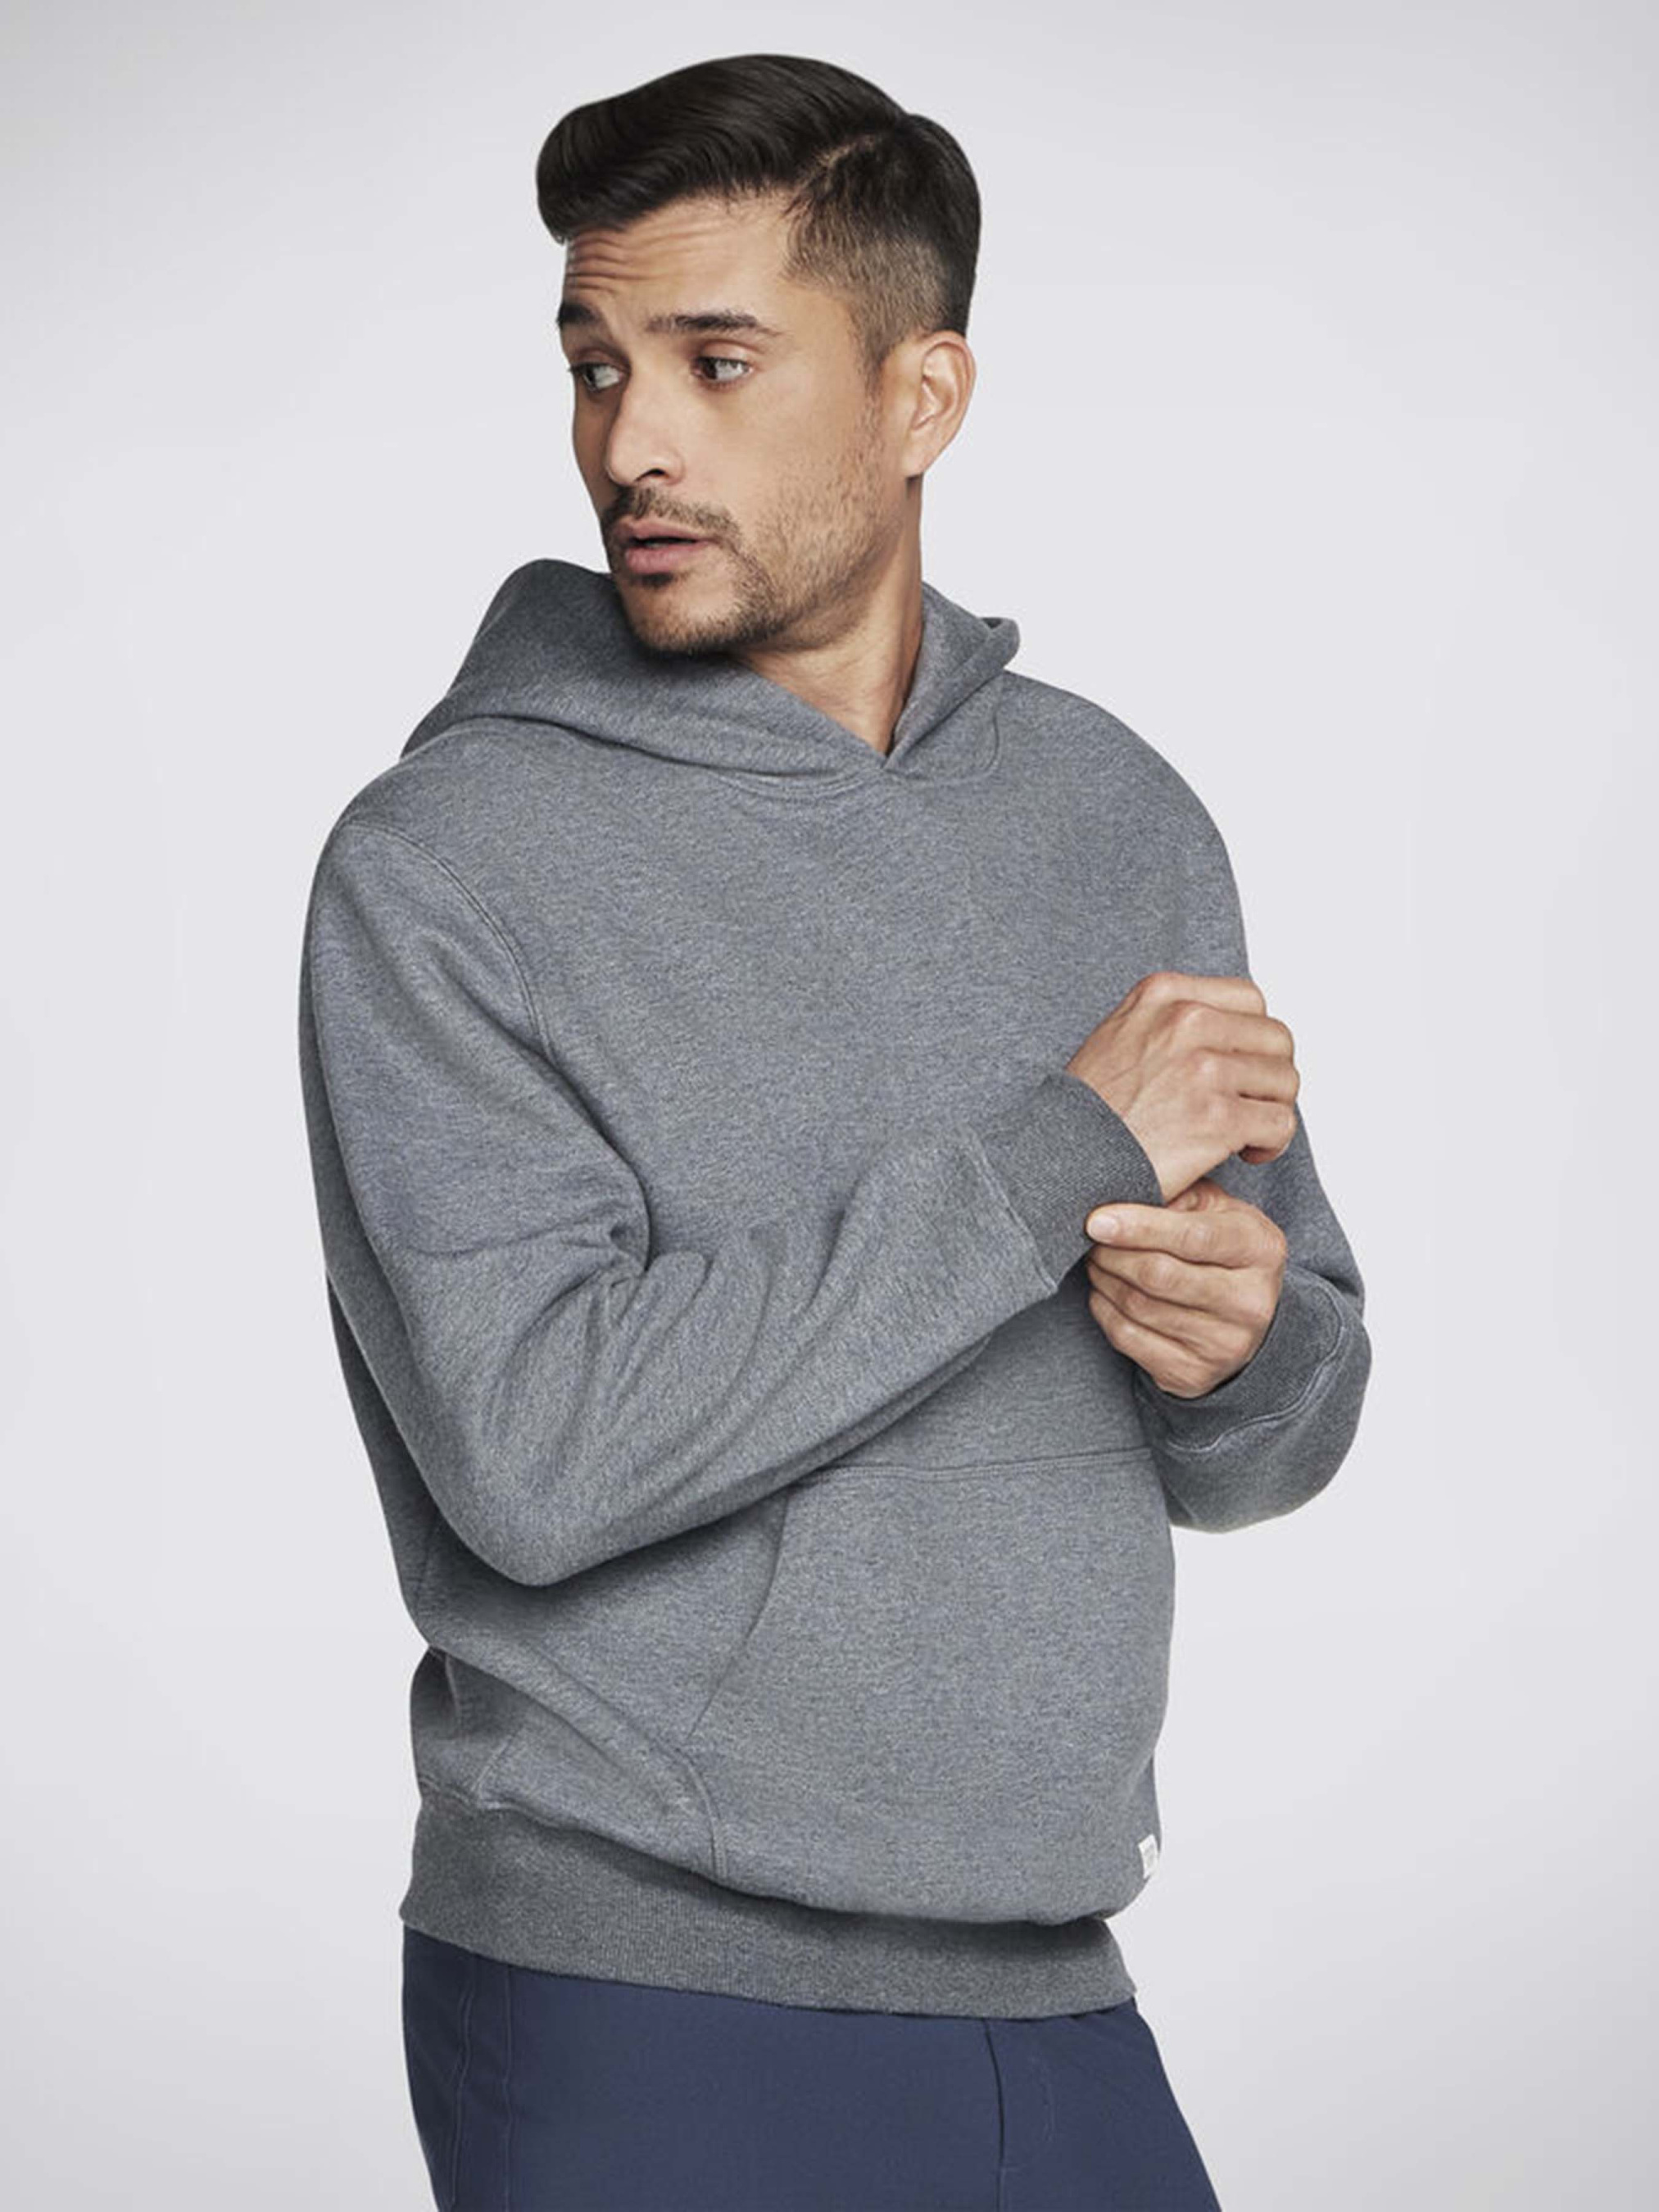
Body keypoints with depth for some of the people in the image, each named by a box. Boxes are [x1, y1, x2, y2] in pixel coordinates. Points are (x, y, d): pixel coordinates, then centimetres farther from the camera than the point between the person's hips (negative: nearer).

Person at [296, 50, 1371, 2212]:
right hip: (642, 2004, -5)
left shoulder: (1120, 814, 6)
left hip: (1049, 1988, 5)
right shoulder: (443, 860, -10)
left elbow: (1283, 1438, 11)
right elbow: (532, 1444, -22)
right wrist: (1066, 1153, -19)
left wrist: (1244, 1338, -13)